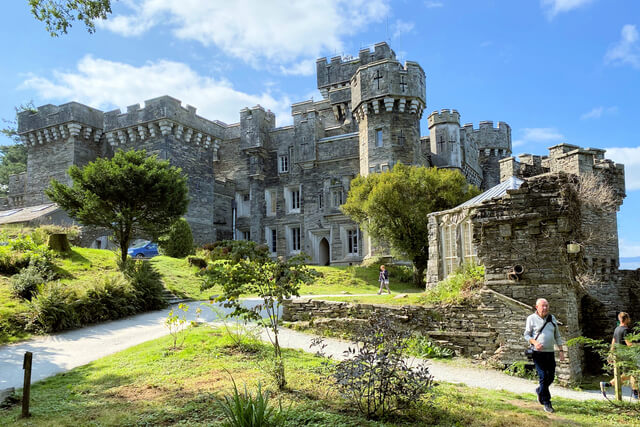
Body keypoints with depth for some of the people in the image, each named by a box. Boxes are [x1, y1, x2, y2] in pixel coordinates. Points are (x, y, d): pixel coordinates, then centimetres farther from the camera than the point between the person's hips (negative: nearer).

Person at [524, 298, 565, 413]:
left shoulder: (552, 318, 11)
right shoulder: (531, 319, -3)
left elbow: (557, 336, 17)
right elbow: (526, 335, -1)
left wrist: (561, 350, 10)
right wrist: (534, 342, -20)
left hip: (550, 352, 5)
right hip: (538, 352, -5)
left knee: (551, 376, 8)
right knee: (543, 377, -7)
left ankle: (539, 391, 37)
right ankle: (546, 403, 2)